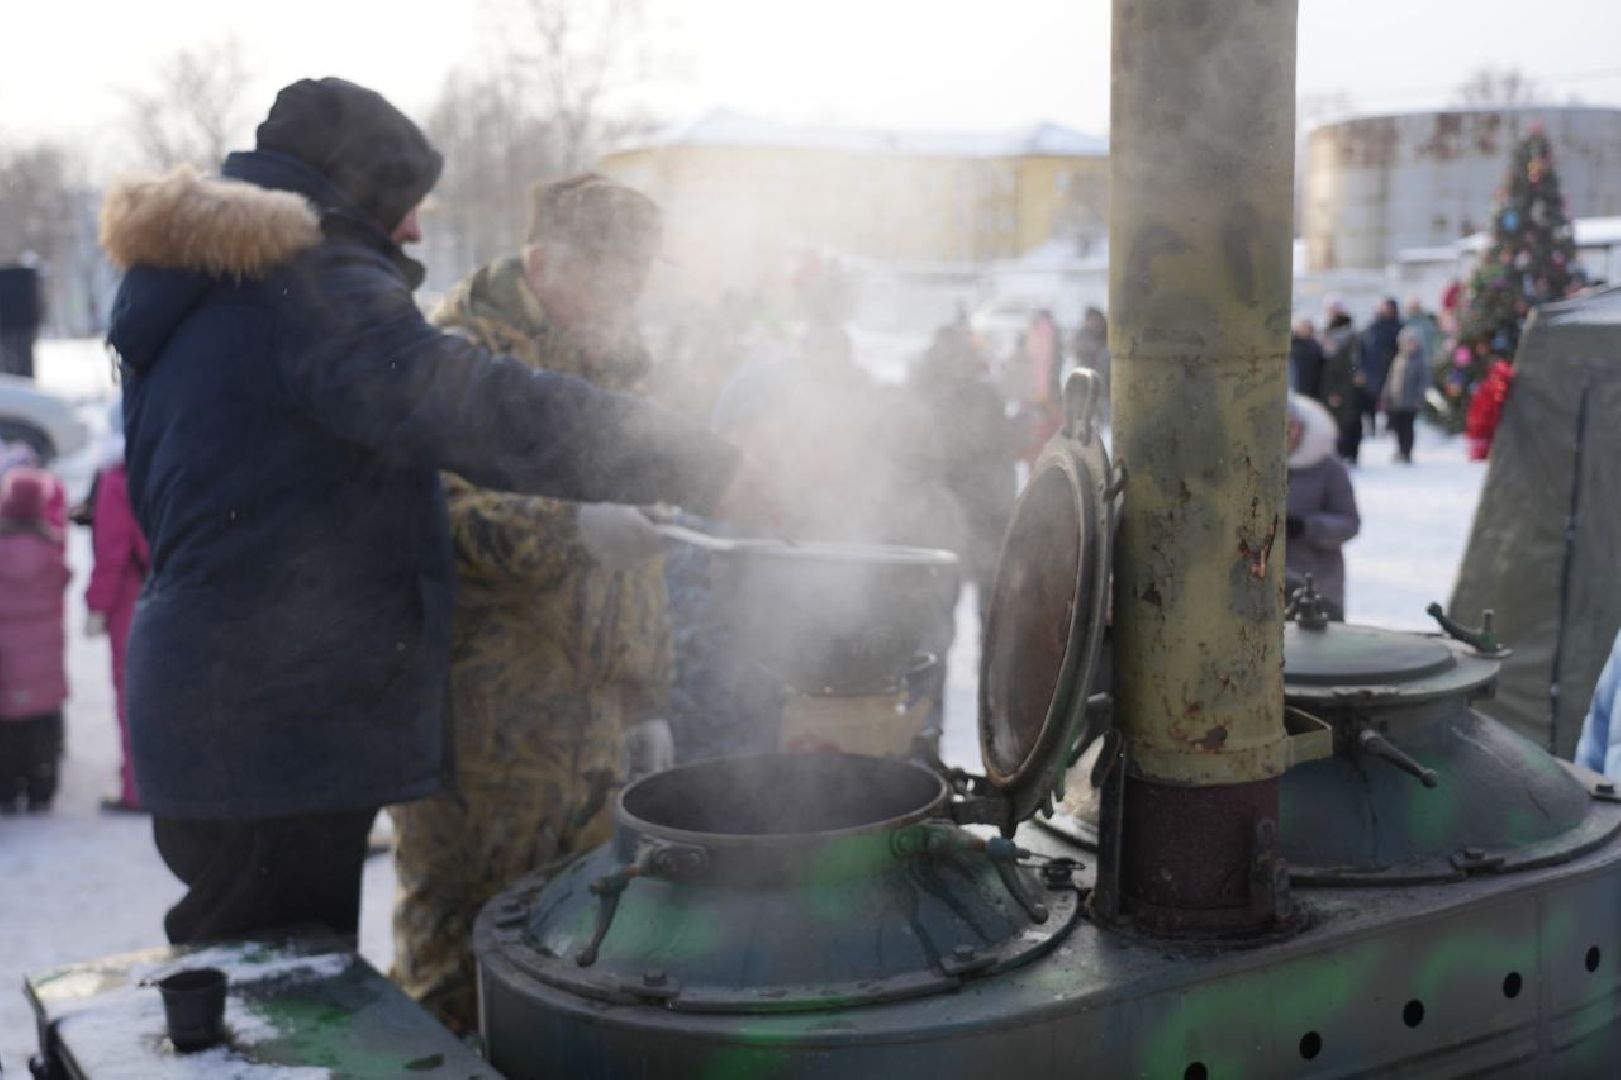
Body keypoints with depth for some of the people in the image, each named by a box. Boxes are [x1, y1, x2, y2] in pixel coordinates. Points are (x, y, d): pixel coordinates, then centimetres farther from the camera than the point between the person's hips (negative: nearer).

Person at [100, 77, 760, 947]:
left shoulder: (195, 297, 17)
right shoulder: (311, 287, -15)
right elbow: (483, 411, -29)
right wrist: (710, 469, -27)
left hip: (205, 707, 10)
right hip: (280, 731, -10)